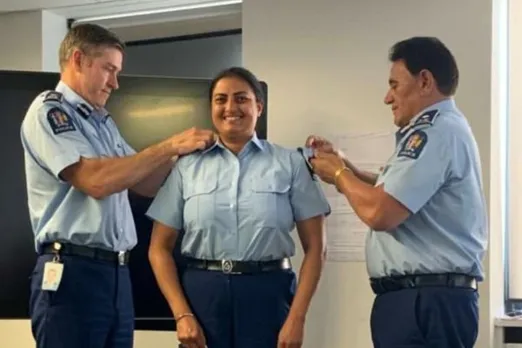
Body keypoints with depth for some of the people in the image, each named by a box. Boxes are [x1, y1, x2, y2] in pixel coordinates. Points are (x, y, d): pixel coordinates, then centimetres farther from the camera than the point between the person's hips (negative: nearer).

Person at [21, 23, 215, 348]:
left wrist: (182, 151, 3)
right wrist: (169, 146, -12)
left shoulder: (104, 122, 18)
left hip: (117, 272, 8)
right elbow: (95, 181, -19)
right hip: (72, 273, -8)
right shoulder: (48, 110, -6)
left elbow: (146, 184, 20)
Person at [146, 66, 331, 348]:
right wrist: (182, 314, -5)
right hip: (202, 295, 1)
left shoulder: (290, 163, 4)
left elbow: (314, 246, 1)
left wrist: (296, 317, -7)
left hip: (268, 296, -1)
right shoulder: (187, 167, 7)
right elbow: (160, 248, 6)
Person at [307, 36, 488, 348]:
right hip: (426, 298, 10)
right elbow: (392, 194, 24)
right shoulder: (441, 128, 19)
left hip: (426, 301, -10)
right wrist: (344, 165, 13)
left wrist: (338, 174, -6)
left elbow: (380, 212, -23)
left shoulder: (436, 130, -17)